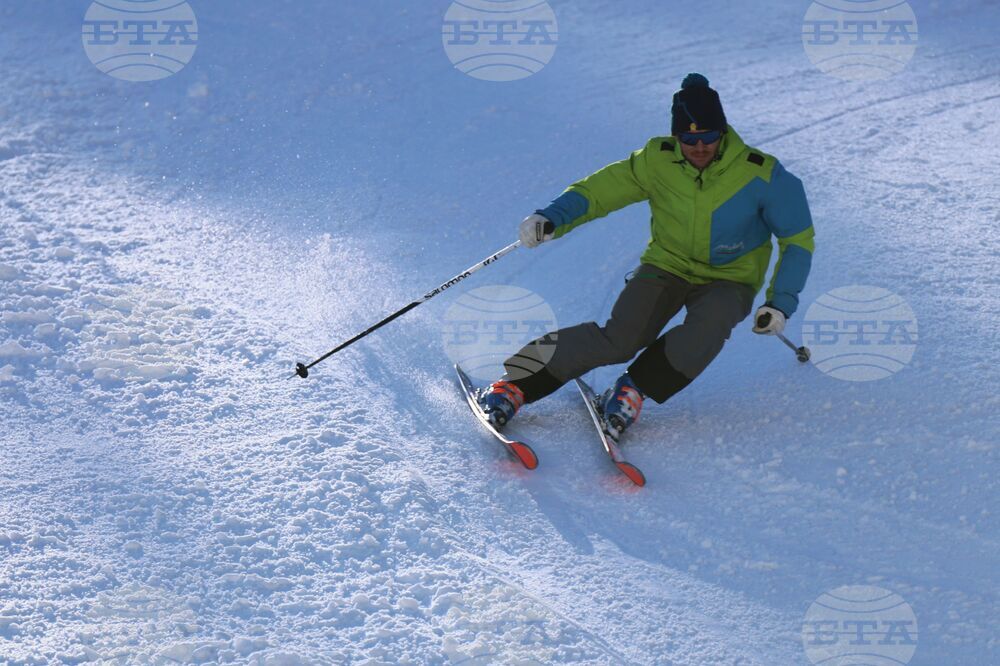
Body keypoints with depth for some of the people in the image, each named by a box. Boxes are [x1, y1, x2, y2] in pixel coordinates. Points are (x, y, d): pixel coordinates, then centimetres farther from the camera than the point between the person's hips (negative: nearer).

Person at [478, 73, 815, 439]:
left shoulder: (760, 174, -17)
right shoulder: (658, 161, -12)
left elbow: (798, 239, -6)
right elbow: (604, 187, -2)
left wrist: (781, 303, -14)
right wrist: (551, 218, -19)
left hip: (728, 281, 0)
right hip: (667, 265, 1)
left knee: (707, 329, -36)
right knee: (620, 339, -23)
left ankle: (634, 389, -19)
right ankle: (516, 383, -13)